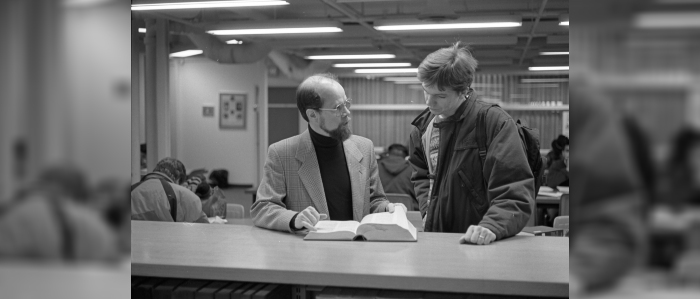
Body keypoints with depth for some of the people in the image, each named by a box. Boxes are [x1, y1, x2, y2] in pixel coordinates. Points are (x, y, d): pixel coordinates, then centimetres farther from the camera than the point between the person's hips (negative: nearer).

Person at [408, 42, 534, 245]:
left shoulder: (496, 122, -10)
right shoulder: (424, 124, 9)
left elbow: (515, 192, -14)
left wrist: (491, 227, -28)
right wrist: (427, 209, 9)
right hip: (436, 238, 4)